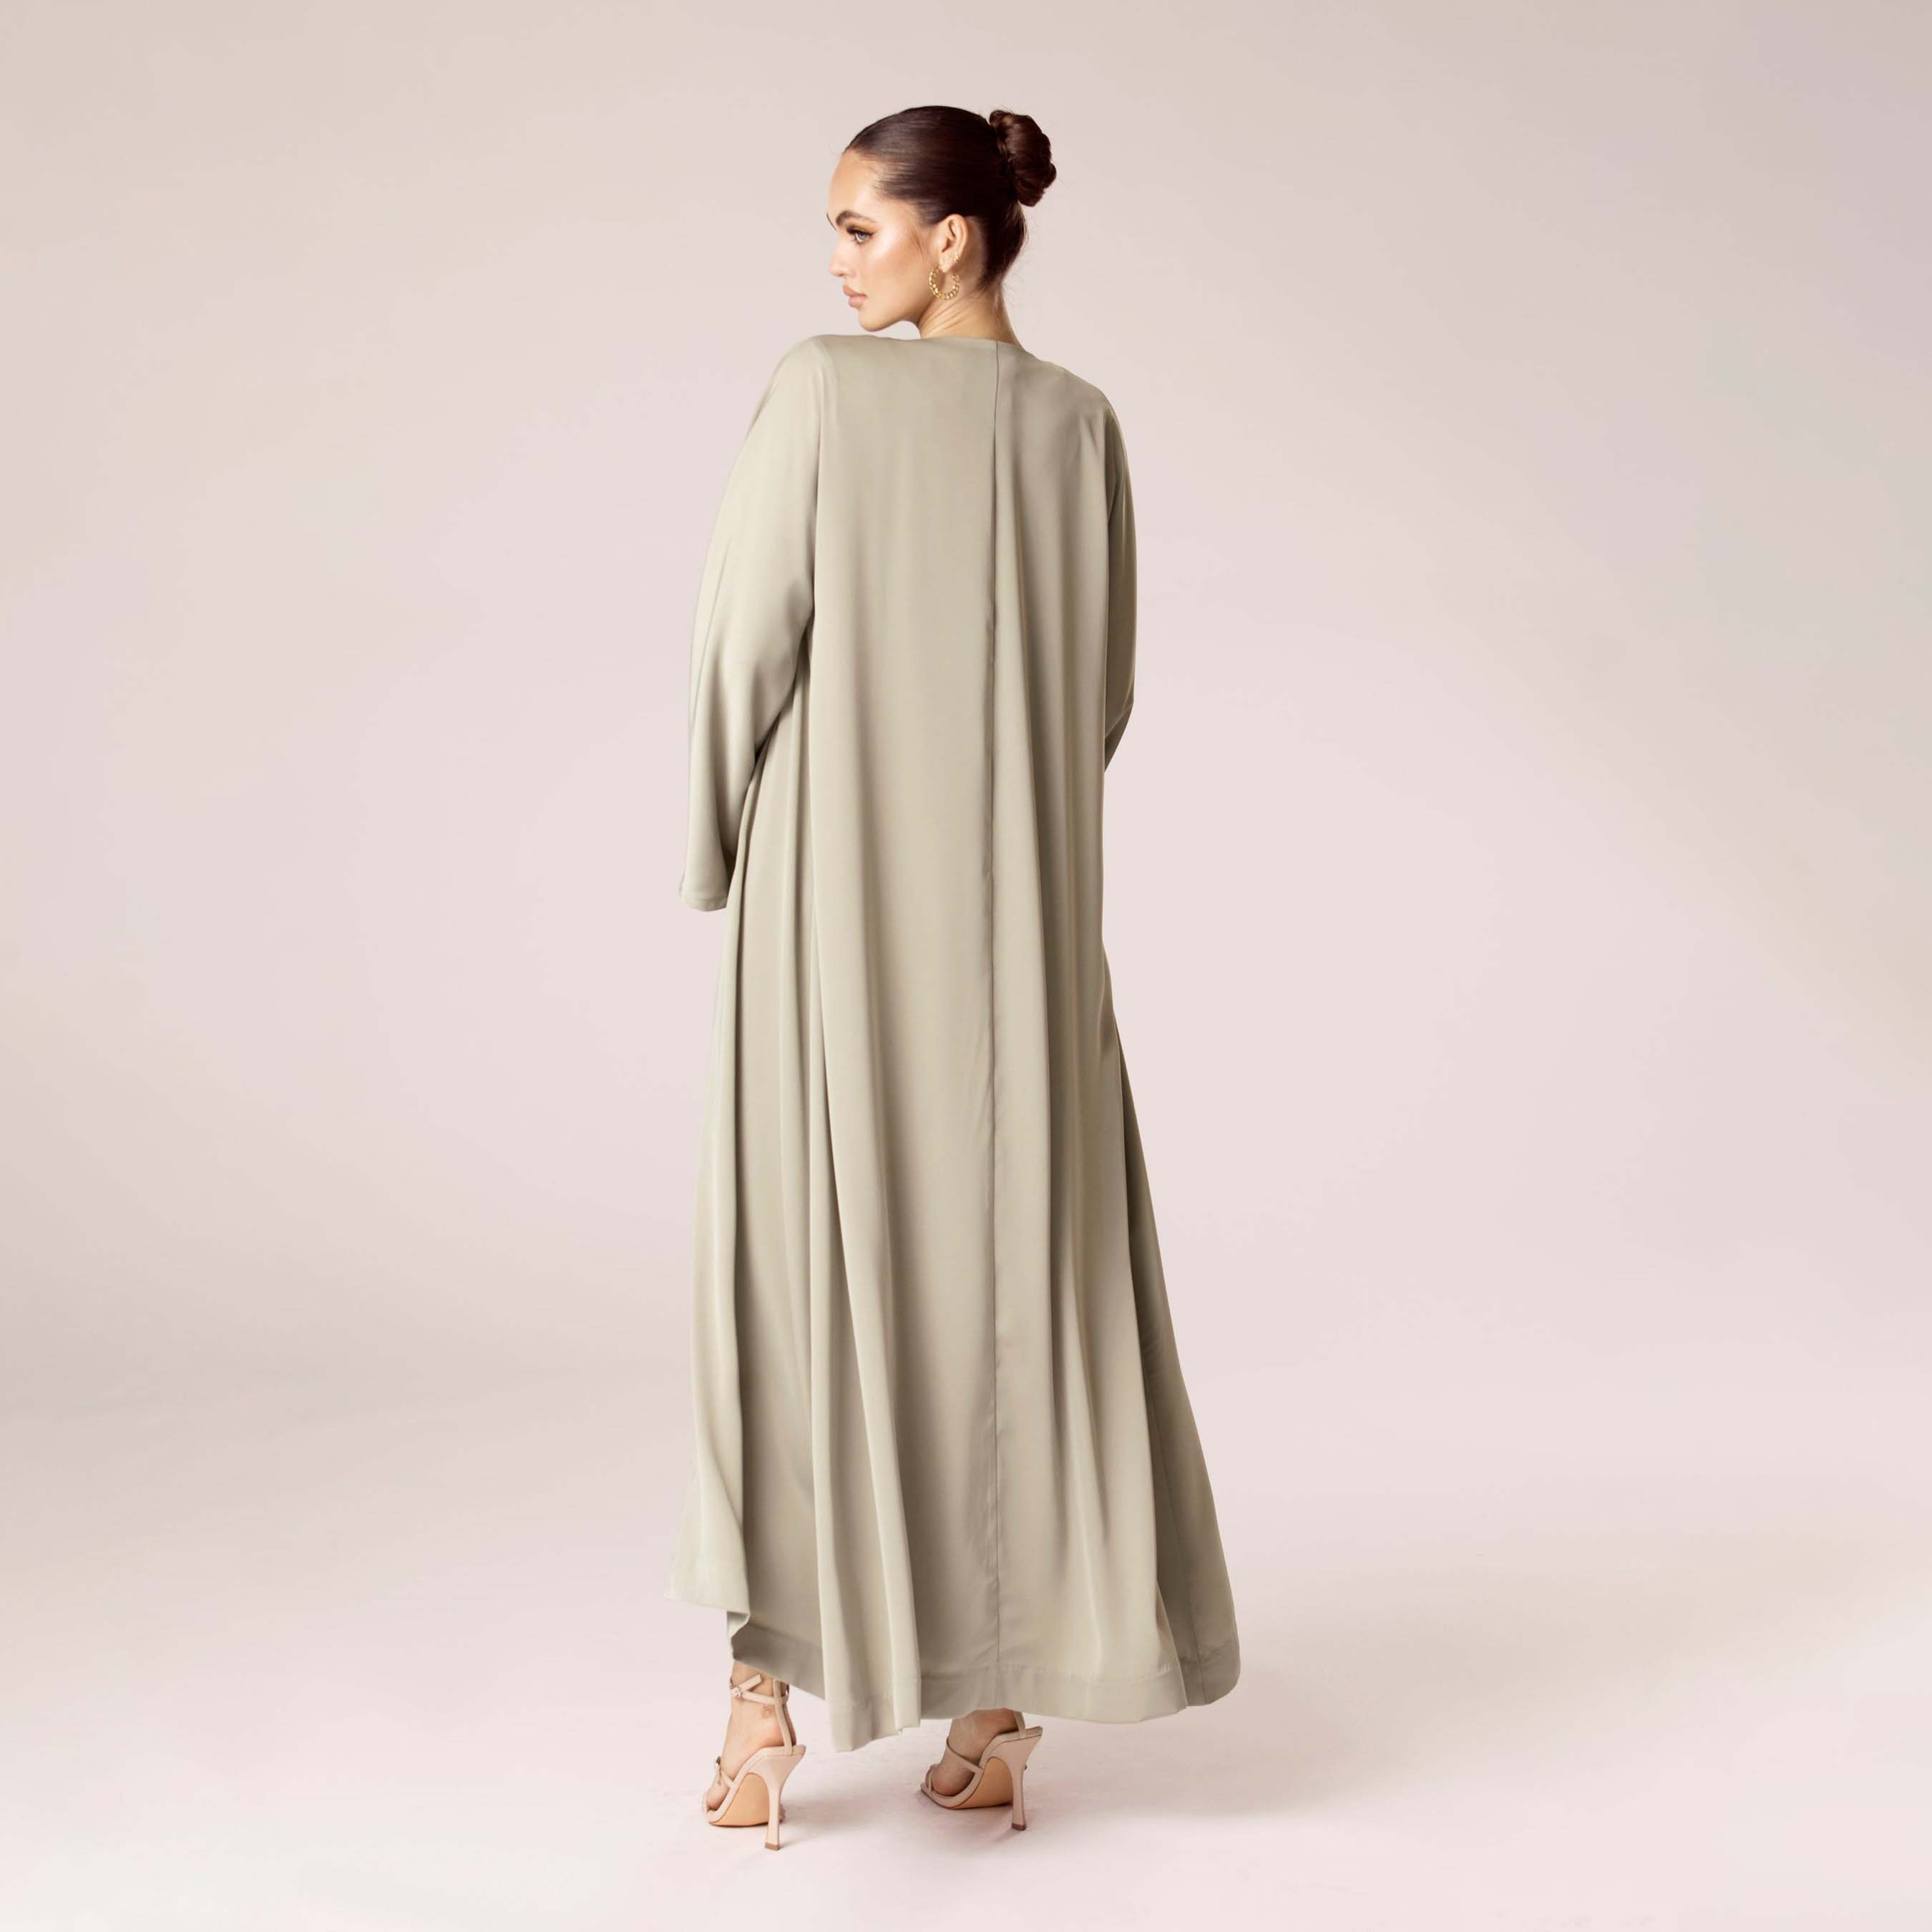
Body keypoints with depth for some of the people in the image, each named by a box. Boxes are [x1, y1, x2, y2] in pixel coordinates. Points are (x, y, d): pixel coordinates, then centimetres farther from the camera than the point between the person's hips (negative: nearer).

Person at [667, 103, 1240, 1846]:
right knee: (1017, 1277, 8)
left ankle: (768, 1713, 7)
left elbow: (745, 643, -8)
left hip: (838, 907, -3)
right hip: (1021, 914, 3)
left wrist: (723, 855, 7)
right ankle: (996, 1711, 12)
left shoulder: (823, 391, -7)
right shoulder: (1082, 424, 5)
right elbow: (1102, 693, 8)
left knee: (802, 1279, 5)